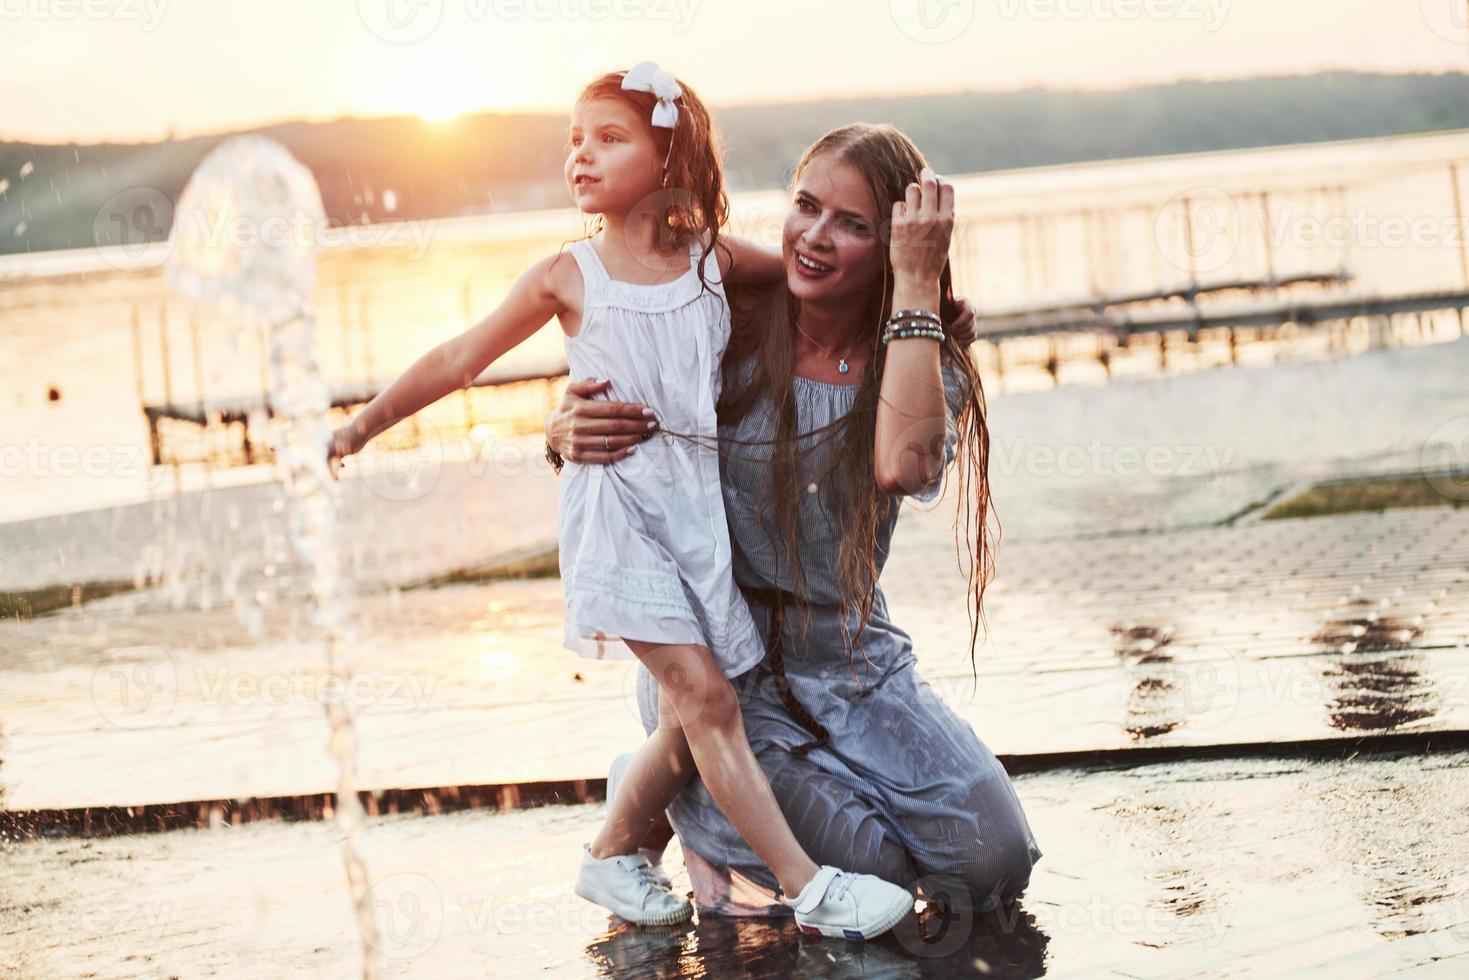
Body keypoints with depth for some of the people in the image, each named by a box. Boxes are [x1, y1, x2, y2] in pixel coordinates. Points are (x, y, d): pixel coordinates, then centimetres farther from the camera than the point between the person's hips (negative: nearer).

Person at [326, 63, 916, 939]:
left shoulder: (714, 259, 4)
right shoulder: (567, 277, 0)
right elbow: (461, 359, 8)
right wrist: (366, 423, 13)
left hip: (698, 505, 4)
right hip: (617, 500, -3)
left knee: (691, 722, 5)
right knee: (704, 696, -13)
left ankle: (613, 853, 27)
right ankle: (809, 886, -12)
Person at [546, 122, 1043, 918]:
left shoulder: (928, 366, -6)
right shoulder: (727, 332, -9)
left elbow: (903, 464, -31)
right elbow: (583, 425, 1)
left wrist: (918, 283, -28)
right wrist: (566, 432, -25)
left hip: (857, 666, 3)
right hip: (718, 670, -3)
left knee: (993, 860, -12)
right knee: (879, 864, -19)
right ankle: (681, 802, 10)